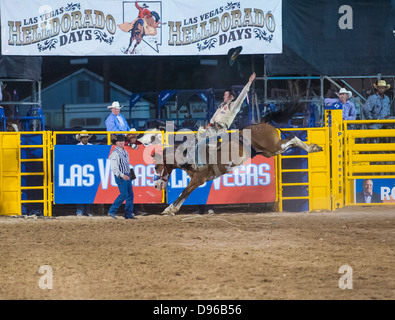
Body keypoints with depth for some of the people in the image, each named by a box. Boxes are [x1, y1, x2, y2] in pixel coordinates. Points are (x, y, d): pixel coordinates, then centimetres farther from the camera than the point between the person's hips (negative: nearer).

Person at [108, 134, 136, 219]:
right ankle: (112, 211, -6)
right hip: (120, 176, -9)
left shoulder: (125, 152, 14)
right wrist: (122, 175, -23)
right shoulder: (115, 153, -13)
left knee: (130, 195, 5)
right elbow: (114, 168, -18)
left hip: (127, 176, 9)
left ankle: (128, 214, 9)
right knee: (124, 194, -13)